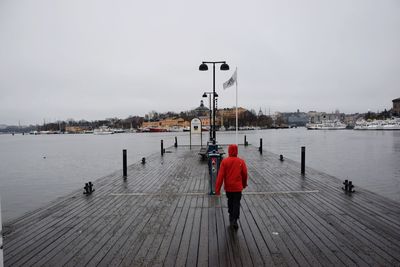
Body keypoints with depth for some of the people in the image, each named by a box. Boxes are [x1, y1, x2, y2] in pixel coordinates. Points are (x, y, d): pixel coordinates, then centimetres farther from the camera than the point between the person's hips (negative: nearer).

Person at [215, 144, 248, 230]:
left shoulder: (224, 161, -10)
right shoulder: (241, 161, -7)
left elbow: (220, 176, -12)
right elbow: (245, 174, 3)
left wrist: (217, 188, -7)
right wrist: (244, 184, 22)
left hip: (228, 187, 1)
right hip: (238, 187, -1)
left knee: (230, 202, 21)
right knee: (236, 203, 6)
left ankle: (231, 216, 36)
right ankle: (234, 220, -3)